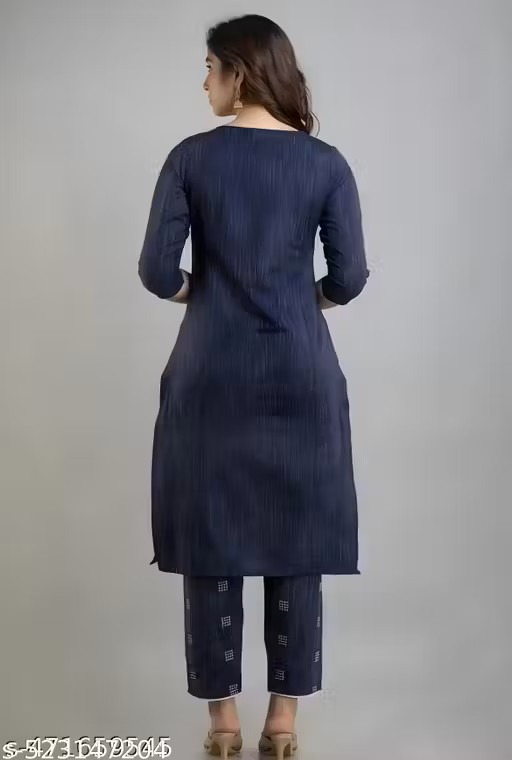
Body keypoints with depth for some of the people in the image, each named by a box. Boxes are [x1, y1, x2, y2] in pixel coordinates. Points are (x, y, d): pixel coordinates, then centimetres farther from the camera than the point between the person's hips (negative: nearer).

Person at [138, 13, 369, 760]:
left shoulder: (192, 156, -4)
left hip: (212, 372, -1)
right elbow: (349, 278, -4)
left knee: (212, 543, 8)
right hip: (299, 373, 1)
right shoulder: (325, 162, -1)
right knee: (296, 543, 9)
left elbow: (157, 271, -6)